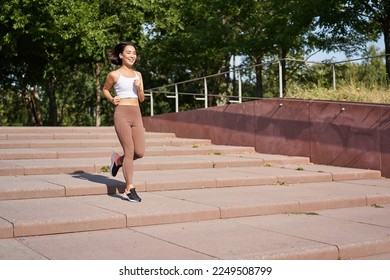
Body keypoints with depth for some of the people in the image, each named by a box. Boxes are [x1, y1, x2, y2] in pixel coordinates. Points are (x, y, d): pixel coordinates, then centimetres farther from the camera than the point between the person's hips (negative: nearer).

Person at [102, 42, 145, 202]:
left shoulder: (138, 75, 15)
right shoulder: (114, 74, 2)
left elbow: (142, 98, 15)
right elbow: (105, 89, 18)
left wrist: (139, 88, -4)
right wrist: (111, 99, -1)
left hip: (137, 115, 5)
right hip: (122, 113, -5)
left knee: (140, 152, -1)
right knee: (129, 151, -8)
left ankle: (118, 160, 31)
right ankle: (129, 189, 0)